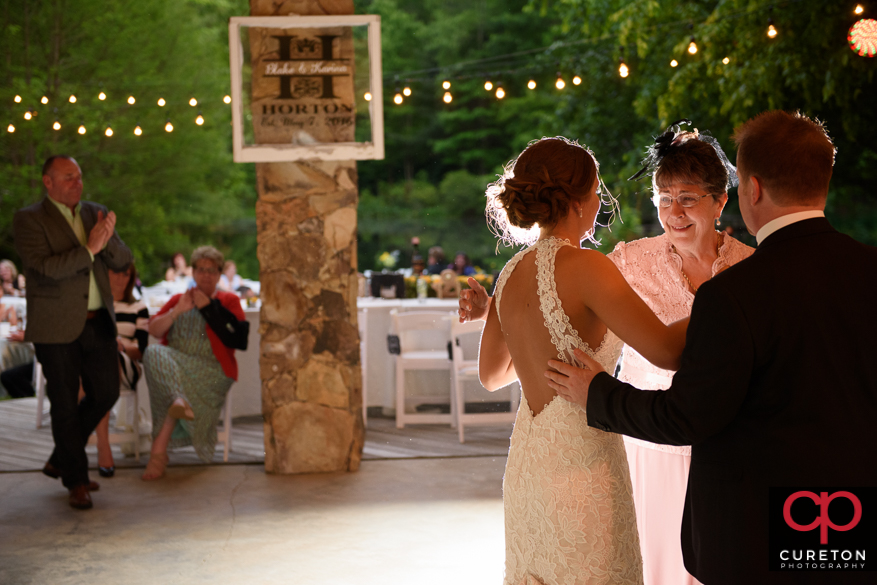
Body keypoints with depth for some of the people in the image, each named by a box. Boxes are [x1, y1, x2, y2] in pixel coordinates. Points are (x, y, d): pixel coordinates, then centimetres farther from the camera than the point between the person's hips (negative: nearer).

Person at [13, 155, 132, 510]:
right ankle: (76, 482, 16)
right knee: (65, 404, 3)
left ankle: (60, 460, 30)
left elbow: (122, 261, 5)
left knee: (106, 394, 8)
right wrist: (89, 249, -20)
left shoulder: (95, 213, 12)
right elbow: (44, 267, -18)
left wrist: (108, 238, -14)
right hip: (57, 327, -5)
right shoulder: (28, 220, -5)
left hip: (98, 322, 5)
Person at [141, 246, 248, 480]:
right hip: (173, 361, 3)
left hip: (210, 370, -3)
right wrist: (178, 310, -4)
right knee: (154, 353, -33)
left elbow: (236, 339, -3)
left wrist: (207, 308, -3)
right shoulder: (178, 299, 24)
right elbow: (154, 330, 11)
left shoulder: (229, 301, 14)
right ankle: (180, 401, -51)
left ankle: (159, 450, -36)